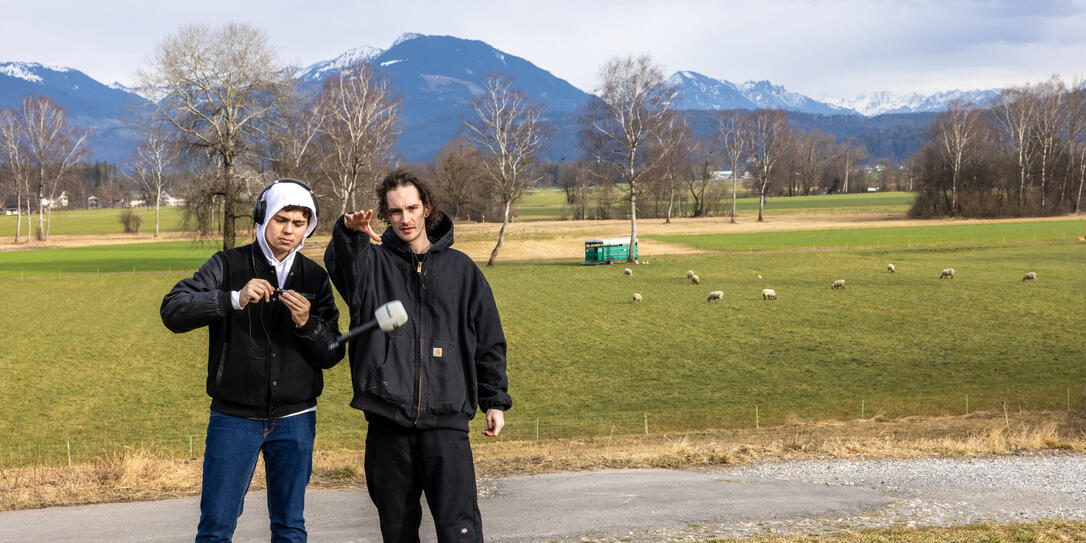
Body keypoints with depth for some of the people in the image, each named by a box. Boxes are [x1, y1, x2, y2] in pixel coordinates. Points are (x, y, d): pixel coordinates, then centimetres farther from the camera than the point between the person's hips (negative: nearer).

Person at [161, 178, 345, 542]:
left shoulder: (315, 278, 6)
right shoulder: (228, 265, -2)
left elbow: (332, 355, 1)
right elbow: (172, 311, -15)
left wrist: (306, 323, -18)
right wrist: (234, 299, -27)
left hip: (295, 419, 2)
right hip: (234, 417, -2)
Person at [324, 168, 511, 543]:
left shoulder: (460, 269, 9)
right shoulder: (374, 261, 7)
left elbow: (489, 340, 13)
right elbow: (342, 266, -19)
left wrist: (495, 401, 10)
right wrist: (349, 233, -41)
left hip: (446, 419, -1)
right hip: (387, 420, 1)